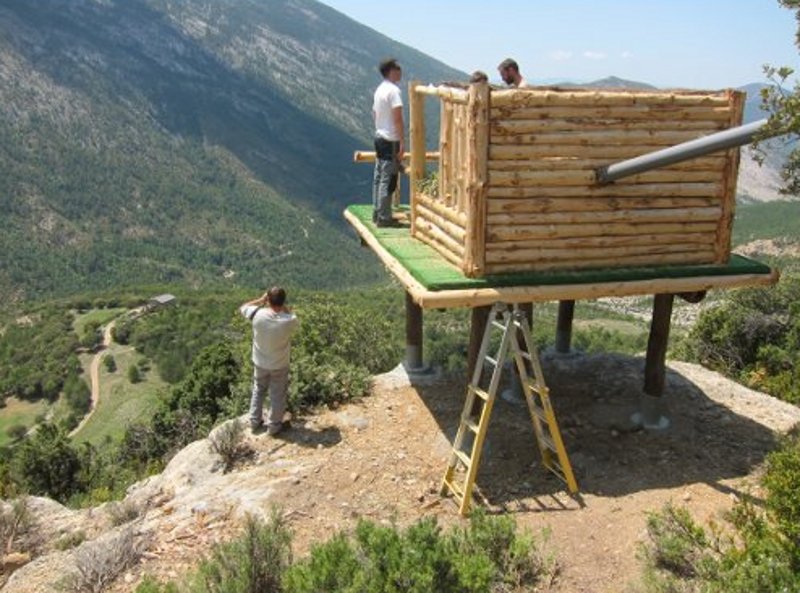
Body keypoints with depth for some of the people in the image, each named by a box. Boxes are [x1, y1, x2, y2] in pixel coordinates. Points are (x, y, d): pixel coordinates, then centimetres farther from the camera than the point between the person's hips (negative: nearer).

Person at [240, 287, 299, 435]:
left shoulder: (258, 315, -24)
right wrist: (283, 306, -7)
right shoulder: (289, 321, -27)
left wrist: (261, 300, -3)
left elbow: (242, 307, -2)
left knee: (258, 391, 25)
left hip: (260, 363, 2)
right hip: (280, 365, -2)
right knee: (277, 395, 17)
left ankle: (255, 421, 38)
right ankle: (274, 426, 30)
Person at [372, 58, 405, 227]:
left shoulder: (379, 89, 12)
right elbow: (397, 119, -20)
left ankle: (377, 213, 20)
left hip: (379, 137, 9)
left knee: (379, 178, 13)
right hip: (391, 140, -9)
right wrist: (402, 143, -19)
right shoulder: (394, 90, -15)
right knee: (388, 180, -6)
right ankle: (384, 218, -3)